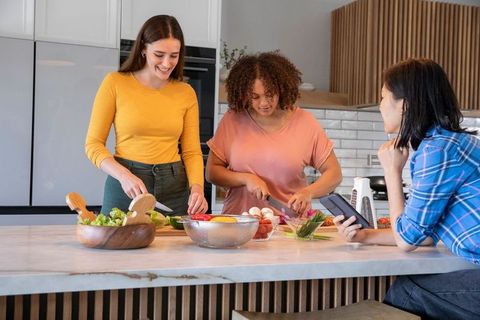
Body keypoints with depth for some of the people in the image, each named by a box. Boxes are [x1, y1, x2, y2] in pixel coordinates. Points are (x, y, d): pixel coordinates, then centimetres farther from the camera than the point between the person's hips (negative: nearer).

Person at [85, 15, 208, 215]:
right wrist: (124, 175, -19)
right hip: (125, 189, -2)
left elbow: (192, 151, 4)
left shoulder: (186, 93, 4)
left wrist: (196, 187, -14)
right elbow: (93, 144, -3)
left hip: (174, 188, 2)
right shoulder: (115, 83, -4)